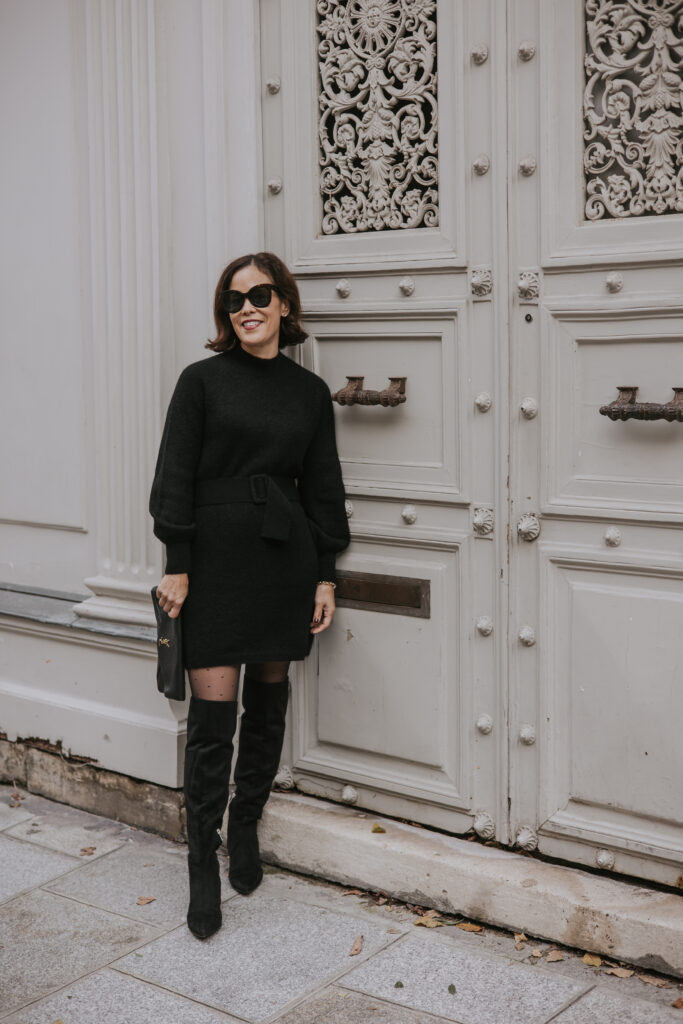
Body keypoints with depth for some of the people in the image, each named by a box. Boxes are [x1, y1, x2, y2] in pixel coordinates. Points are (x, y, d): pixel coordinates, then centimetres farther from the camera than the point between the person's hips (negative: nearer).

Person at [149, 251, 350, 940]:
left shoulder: (310, 391, 9)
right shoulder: (202, 380, 0)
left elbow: (322, 489, 11)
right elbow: (175, 476, -3)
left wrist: (325, 575, 7)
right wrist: (177, 565, -9)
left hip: (284, 559, 3)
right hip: (216, 559, -3)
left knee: (268, 702, 12)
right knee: (213, 714, -5)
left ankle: (246, 829, 32)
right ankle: (203, 864, 7)